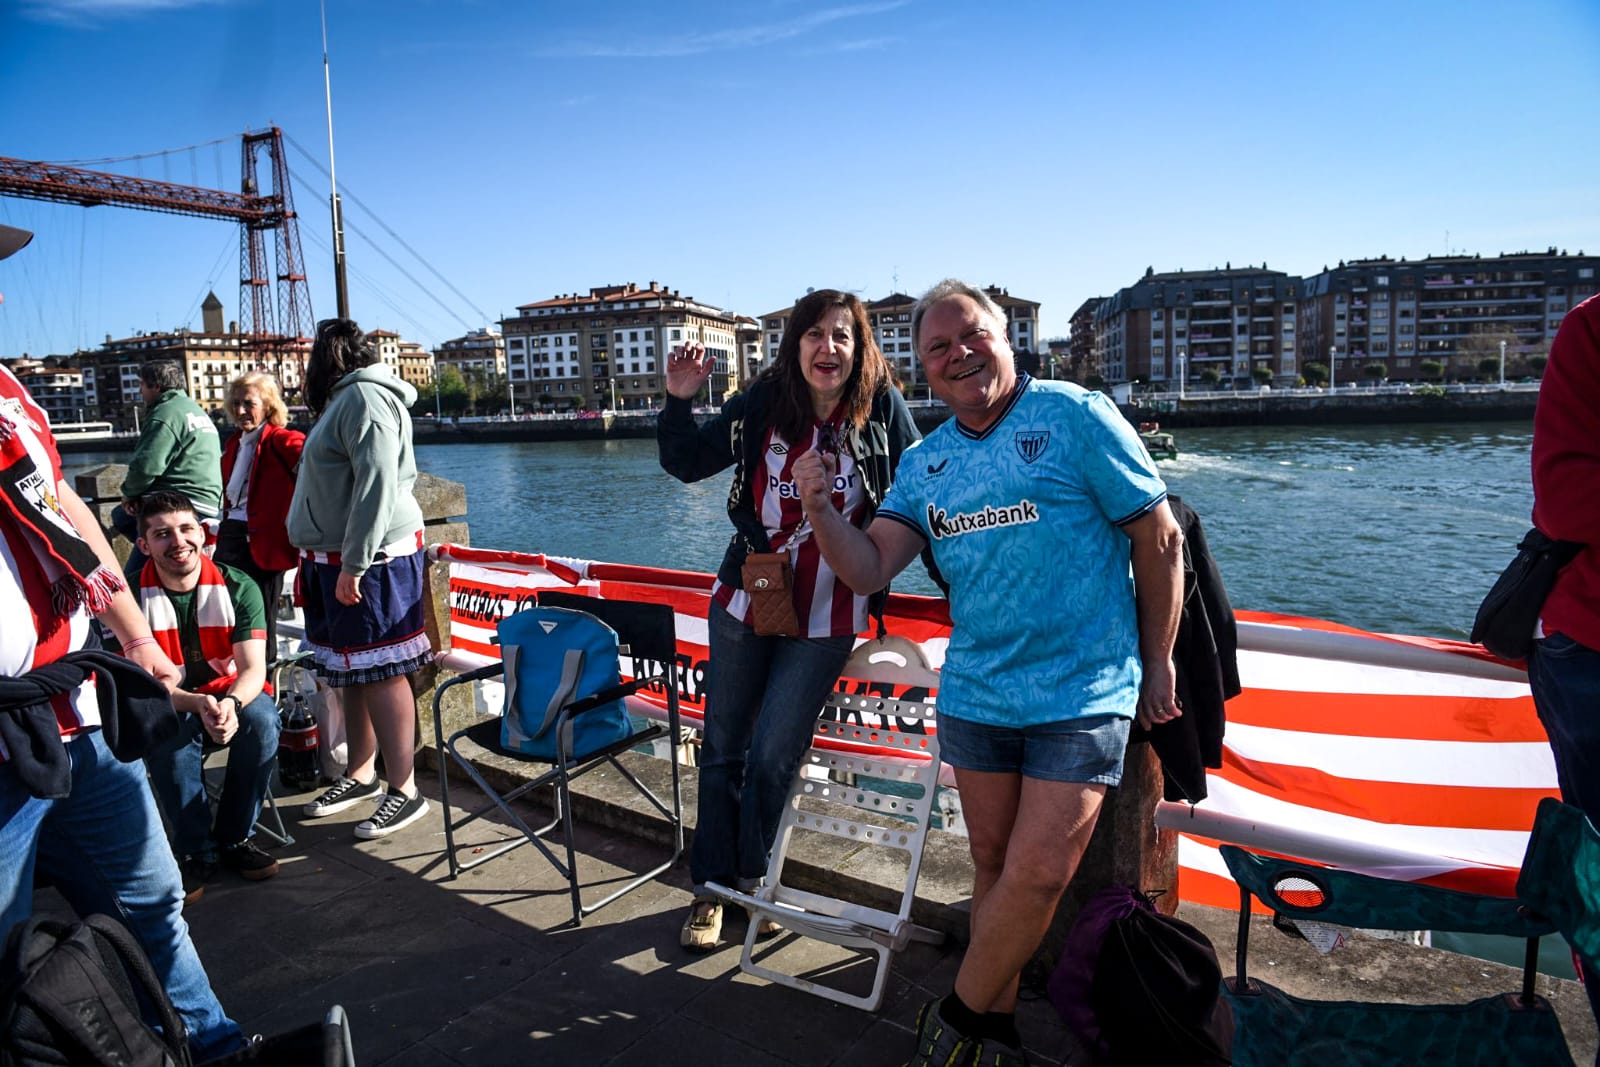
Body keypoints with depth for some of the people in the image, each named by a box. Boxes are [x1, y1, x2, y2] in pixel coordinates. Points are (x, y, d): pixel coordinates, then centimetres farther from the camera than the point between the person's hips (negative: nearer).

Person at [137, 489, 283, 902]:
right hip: (168, 704, -1)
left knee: (261, 719, -31)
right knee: (166, 732, -34)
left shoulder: (238, 587, -13)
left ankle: (235, 838, -10)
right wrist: (197, 705, -37)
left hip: (234, 696, 1)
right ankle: (196, 851, -15)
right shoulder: (133, 596, -14)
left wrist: (231, 703, -40)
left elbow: (253, 668, -17)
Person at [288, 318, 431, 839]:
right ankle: (361, 773, 27)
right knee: (351, 673, 15)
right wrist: (325, 562, 22)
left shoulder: (364, 397, -13)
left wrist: (354, 564, -25)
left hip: (369, 561, -10)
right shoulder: (345, 398, 21)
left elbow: (377, 484, -23)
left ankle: (403, 790, 1)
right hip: (341, 559, 10)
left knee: (380, 673, -6)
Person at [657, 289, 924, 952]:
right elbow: (686, 464, 5)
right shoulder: (763, 402, -3)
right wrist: (678, 401, -10)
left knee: (772, 758, -1)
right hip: (744, 600, 3)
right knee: (723, 749, 11)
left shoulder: (882, 407, -6)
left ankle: (750, 879, 26)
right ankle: (711, 887, 29)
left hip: (825, 617, -2)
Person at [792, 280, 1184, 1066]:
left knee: (1036, 876, -6)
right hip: (974, 696, 5)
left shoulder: (1075, 416, -7)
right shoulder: (925, 463, 7)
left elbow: (1159, 540, -3)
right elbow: (868, 571, -1)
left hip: (1081, 697, -4)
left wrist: (1158, 668, -1)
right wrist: (818, 508, -19)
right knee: (992, 866, 15)